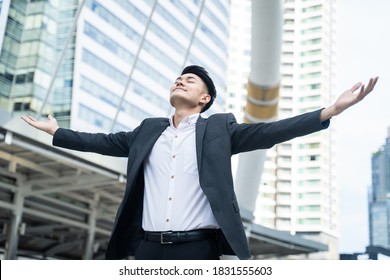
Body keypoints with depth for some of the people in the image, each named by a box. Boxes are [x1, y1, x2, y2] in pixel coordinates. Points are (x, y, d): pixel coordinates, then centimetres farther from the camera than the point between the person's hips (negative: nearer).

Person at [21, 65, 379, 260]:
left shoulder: (218, 128, 7)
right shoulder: (149, 129, 18)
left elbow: (268, 132, -1)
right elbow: (107, 142, 23)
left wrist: (332, 109, -9)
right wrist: (56, 131, 28)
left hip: (196, 249, -3)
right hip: (149, 249, 4)